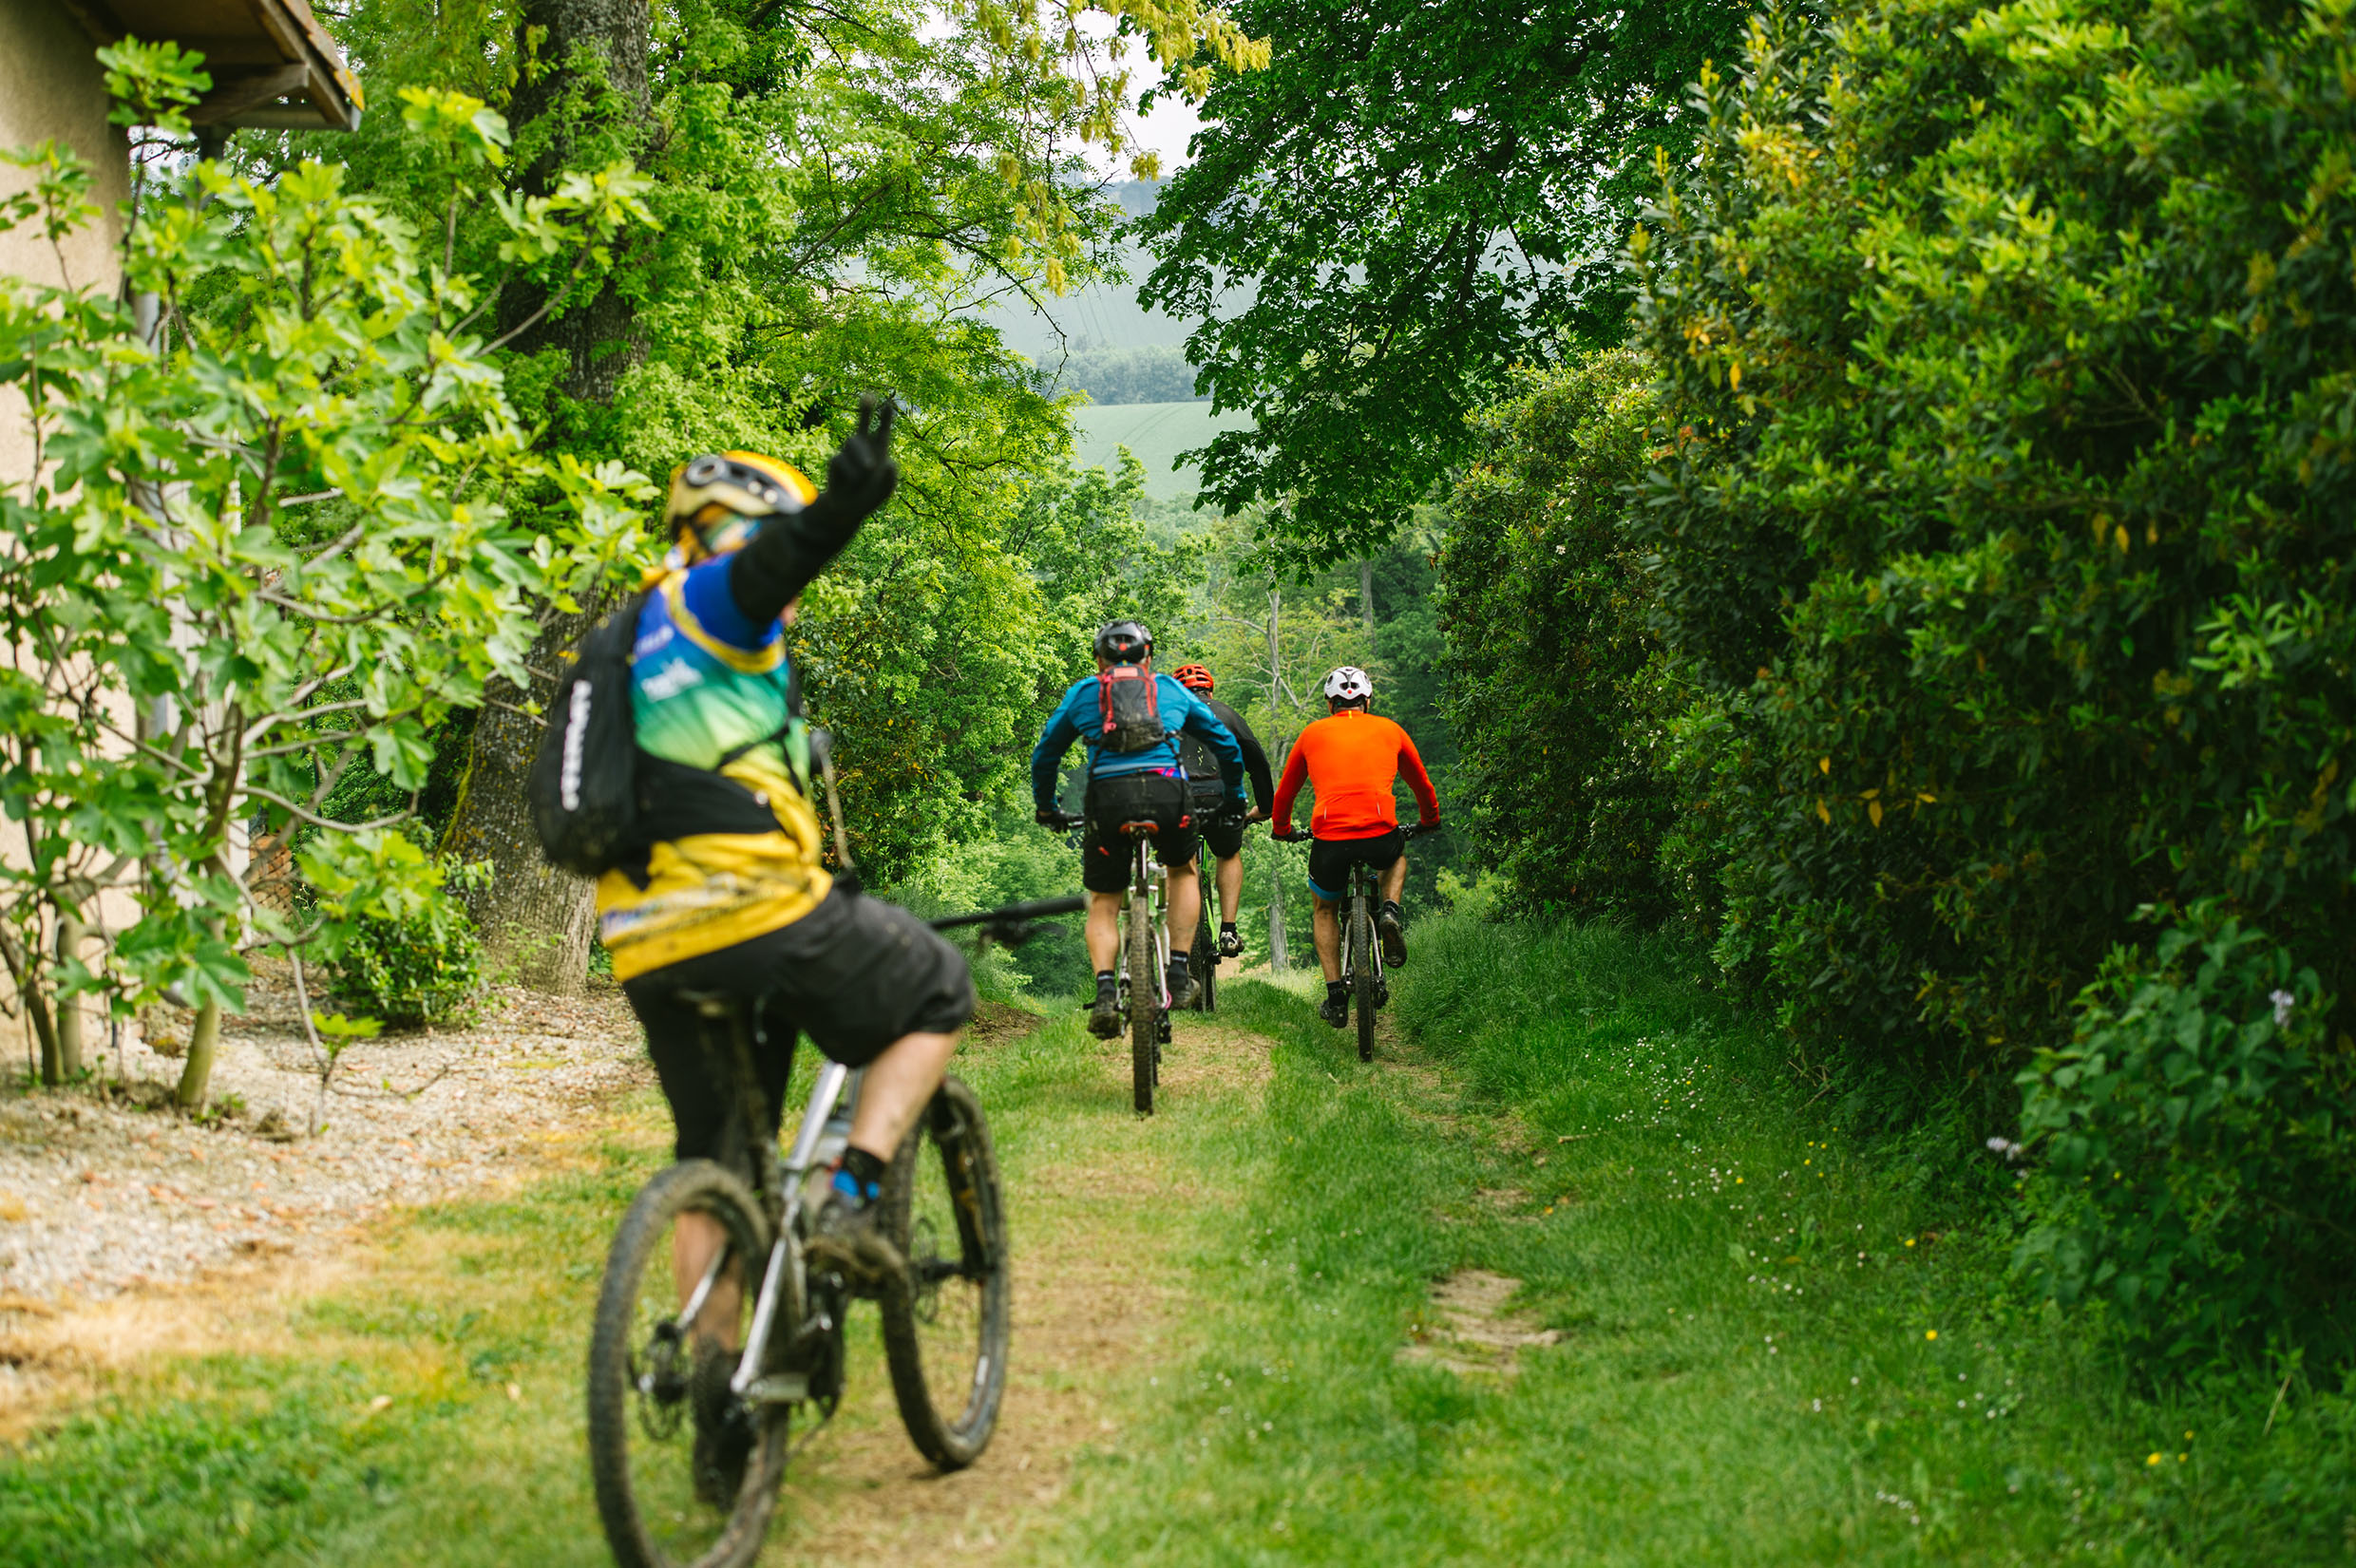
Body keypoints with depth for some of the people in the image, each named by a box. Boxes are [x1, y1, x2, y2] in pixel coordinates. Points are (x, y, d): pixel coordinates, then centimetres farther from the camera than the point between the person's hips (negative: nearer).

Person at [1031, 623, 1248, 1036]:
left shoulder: (1082, 693, 22)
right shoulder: (1171, 689, 24)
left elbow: (1044, 755, 26)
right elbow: (1227, 745, 31)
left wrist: (1046, 808, 41)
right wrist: (1233, 799, 44)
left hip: (1107, 797, 0)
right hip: (1167, 793, 0)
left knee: (1103, 902, 15)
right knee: (1182, 870, 30)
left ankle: (1105, 990, -9)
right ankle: (1179, 974, 19)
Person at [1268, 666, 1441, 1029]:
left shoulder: (1313, 734, 18)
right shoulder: (1389, 730, 18)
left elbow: (1284, 792, 29)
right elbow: (1422, 784, 33)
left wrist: (1282, 829, 48)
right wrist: (1430, 821, 52)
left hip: (1329, 839, 0)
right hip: (1380, 836, 0)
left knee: (1324, 909, 28)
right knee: (1397, 854, 38)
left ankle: (1335, 996, 17)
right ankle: (1389, 911, 11)